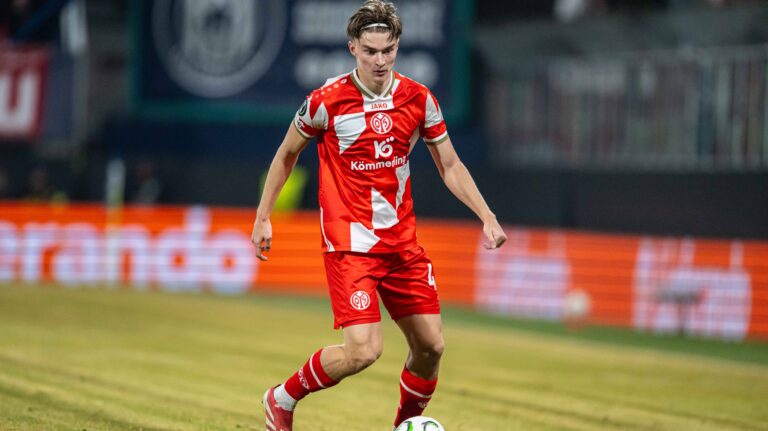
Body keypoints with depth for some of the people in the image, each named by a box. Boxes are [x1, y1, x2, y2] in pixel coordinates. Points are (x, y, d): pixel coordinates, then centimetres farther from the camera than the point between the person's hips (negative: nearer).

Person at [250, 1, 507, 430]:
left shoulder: (419, 99, 0)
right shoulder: (326, 102, -10)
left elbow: (450, 166, 9)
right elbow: (287, 154, 6)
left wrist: (486, 216, -3)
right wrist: (263, 216, 5)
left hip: (402, 241, 5)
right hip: (349, 243, -5)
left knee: (430, 346, 3)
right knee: (363, 350, -17)